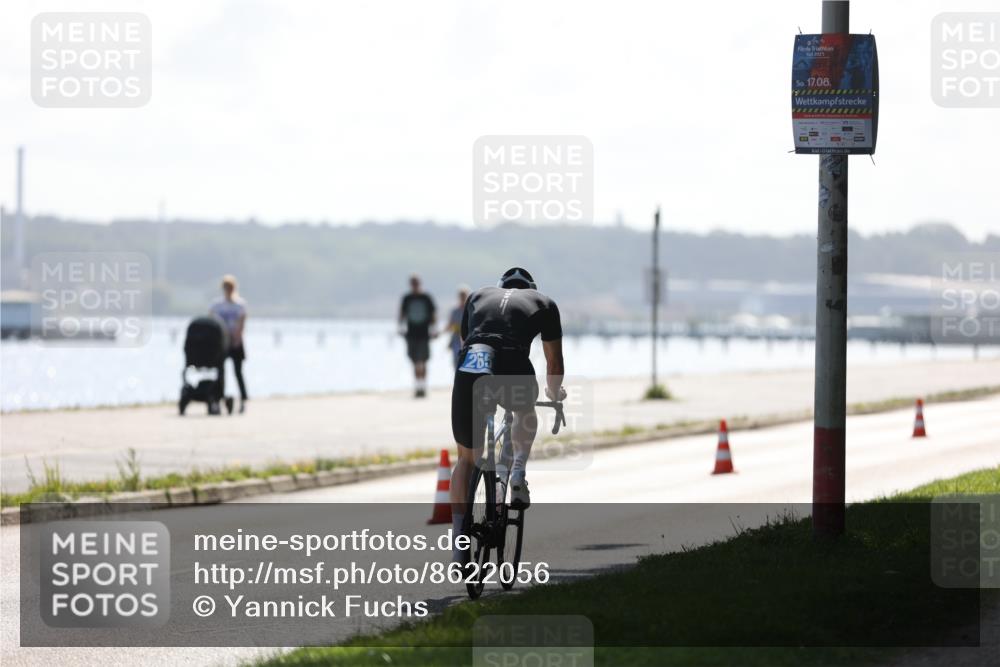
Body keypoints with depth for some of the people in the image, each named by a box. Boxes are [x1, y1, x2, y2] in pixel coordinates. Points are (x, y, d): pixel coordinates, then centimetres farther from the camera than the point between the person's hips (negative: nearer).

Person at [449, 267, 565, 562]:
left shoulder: (478, 296, 33)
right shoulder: (542, 302, 28)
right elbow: (554, 362, 32)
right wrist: (555, 392, 53)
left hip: (469, 369, 1)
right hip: (514, 374, -1)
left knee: (466, 459, 17)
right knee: (525, 411, 37)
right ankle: (518, 473, 15)